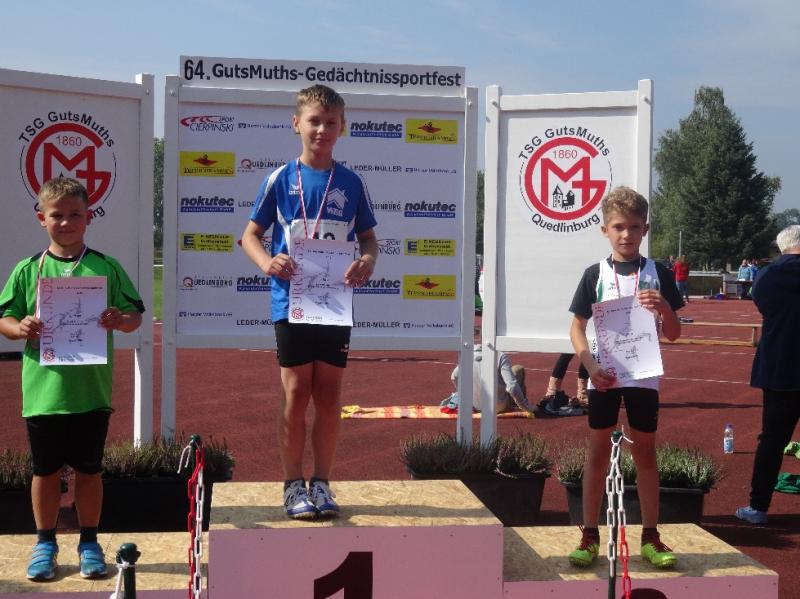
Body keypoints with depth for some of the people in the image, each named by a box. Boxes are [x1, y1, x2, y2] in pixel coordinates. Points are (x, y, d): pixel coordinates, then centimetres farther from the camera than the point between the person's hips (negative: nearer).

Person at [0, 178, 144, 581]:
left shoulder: (107, 268, 1)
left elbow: (135, 315, 5)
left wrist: (119, 320, -17)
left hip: (91, 391, 0)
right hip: (44, 390, 0)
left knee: (88, 469, 11)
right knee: (45, 470, 11)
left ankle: (89, 542, 25)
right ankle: (45, 543, 26)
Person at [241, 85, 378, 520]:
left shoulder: (351, 183, 6)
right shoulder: (280, 179, 1)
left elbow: (368, 237, 13)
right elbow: (251, 235, 5)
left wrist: (367, 262, -10)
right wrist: (267, 262, -16)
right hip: (291, 302, -2)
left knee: (329, 395, 7)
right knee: (296, 394, 1)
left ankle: (321, 483, 18)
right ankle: (293, 485, 13)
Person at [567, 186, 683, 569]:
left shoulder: (658, 274, 1)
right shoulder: (595, 274, -2)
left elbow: (674, 334, 4)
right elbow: (576, 327, 0)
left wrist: (664, 307, -16)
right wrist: (591, 366, -14)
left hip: (643, 376, 1)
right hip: (604, 377, -1)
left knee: (645, 453, 8)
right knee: (598, 452, 5)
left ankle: (650, 537, 16)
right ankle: (590, 537, 12)